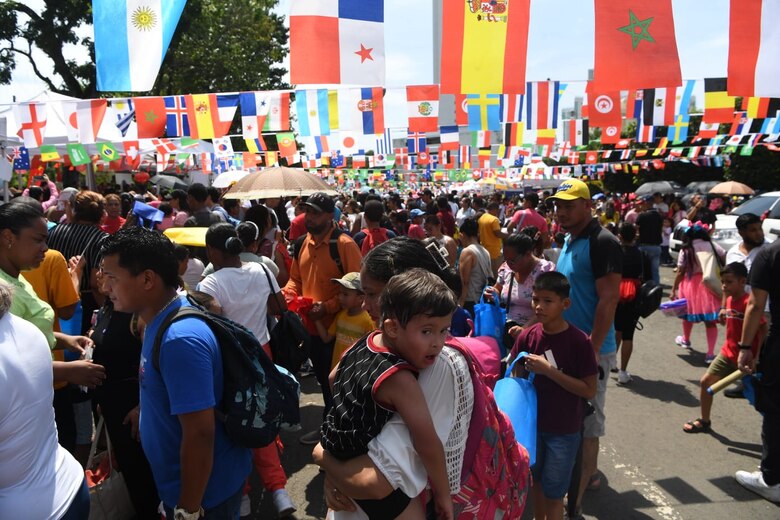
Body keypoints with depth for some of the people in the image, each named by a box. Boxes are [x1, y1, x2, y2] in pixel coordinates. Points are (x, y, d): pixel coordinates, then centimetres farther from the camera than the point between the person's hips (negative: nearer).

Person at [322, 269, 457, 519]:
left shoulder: (364, 342, -9)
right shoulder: (399, 380, -34)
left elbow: (334, 379, 10)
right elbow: (427, 444, -30)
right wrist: (443, 494, -16)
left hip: (338, 453, 9)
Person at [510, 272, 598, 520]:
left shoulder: (579, 341, -18)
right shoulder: (526, 337, -7)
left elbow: (589, 390, -17)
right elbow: (517, 376, 6)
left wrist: (549, 371, -24)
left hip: (564, 430, -4)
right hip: (533, 423, 4)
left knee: (553, 491, 8)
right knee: (537, 480, 22)